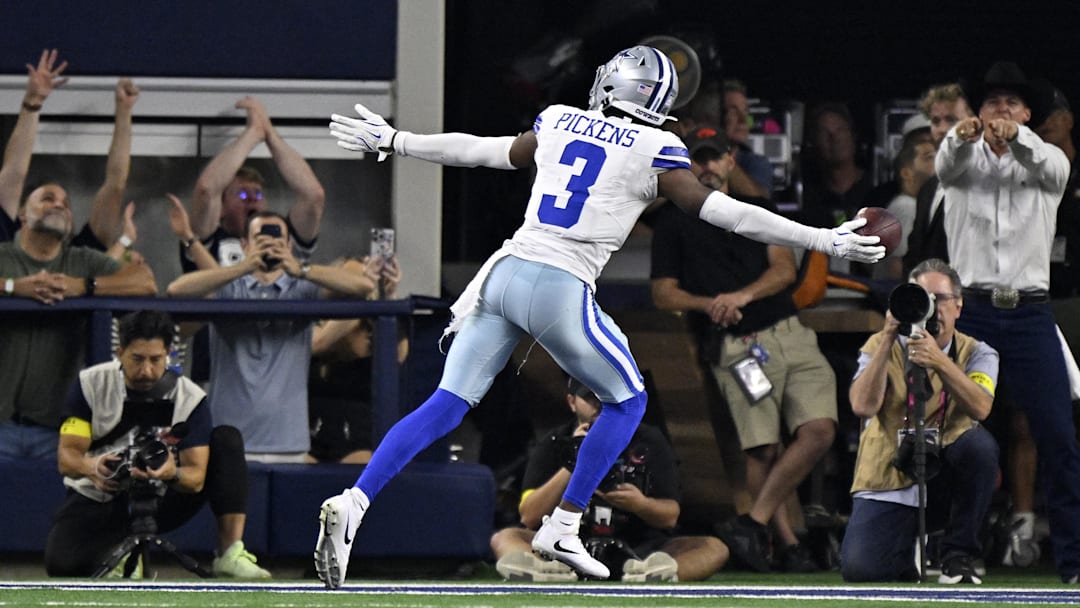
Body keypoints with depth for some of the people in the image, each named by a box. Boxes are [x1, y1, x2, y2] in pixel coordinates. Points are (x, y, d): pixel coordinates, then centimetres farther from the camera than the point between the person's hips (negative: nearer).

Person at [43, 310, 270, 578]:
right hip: (96, 503, -1)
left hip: (161, 501, 1)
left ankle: (230, 554, -25)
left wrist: (173, 474, -44)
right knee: (62, 564, -32)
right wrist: (89, 466, -41)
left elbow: (196, 478, -19)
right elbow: (67, 456, -16)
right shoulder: (91, 384, -12)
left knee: (227, 439, -19)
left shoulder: (190, 397, -13)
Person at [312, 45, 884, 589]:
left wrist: (392, 142, 38)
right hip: (561, 291, -4)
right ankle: (562, 526, 13)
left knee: (445, 406, 5)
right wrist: (823, 240, 4)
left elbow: (476, 149, 24)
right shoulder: (653, 153, 2)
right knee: (627, 400, 18)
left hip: (506, 273, 4)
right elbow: (722, 211, 0)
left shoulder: (557, 124, 14)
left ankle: (352, 504, -11)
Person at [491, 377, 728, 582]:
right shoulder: (554, 445, 7)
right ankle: (551, 571, -59)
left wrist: (640, 504, -20)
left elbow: (670, 517, 3)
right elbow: (529, 517, -4)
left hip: (636, 550, 0)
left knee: (714, 548, -23)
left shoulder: (649, 442, 7)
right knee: (505, 538, -24)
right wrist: (570, 468, -15)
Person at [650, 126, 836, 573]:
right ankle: (786, 542, -7)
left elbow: (784, 268, 9)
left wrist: (742, 295, -10)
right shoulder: (673, 221, 14)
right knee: (761, 448, -14)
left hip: (789, 334, 3)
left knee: (819, 429, -16)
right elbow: (662, 294, 8)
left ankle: (753, 524, -13)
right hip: (735, 347, -3)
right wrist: (708, 304, -11)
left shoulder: (757, 210, 22)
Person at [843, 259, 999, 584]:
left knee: (980, 444, -32)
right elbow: (863, 407, -17)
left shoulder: (977, 353, 2)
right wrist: (888, 339, -20)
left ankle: (959, 556, -14)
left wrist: (939, 361, -33)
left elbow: (980, 408, -20)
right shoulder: (880, 347, 2)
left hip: (943, 482, 1)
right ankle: (908, 552, 14)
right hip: (887, 486, -1)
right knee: (859, 569, -26)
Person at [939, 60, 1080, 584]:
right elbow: (947, 165, -17)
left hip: (1030, 312, 0)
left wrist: (1016, 140, -41)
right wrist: (960, 138, -44)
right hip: (972, 310, 0)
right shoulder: (965, 158, 7)